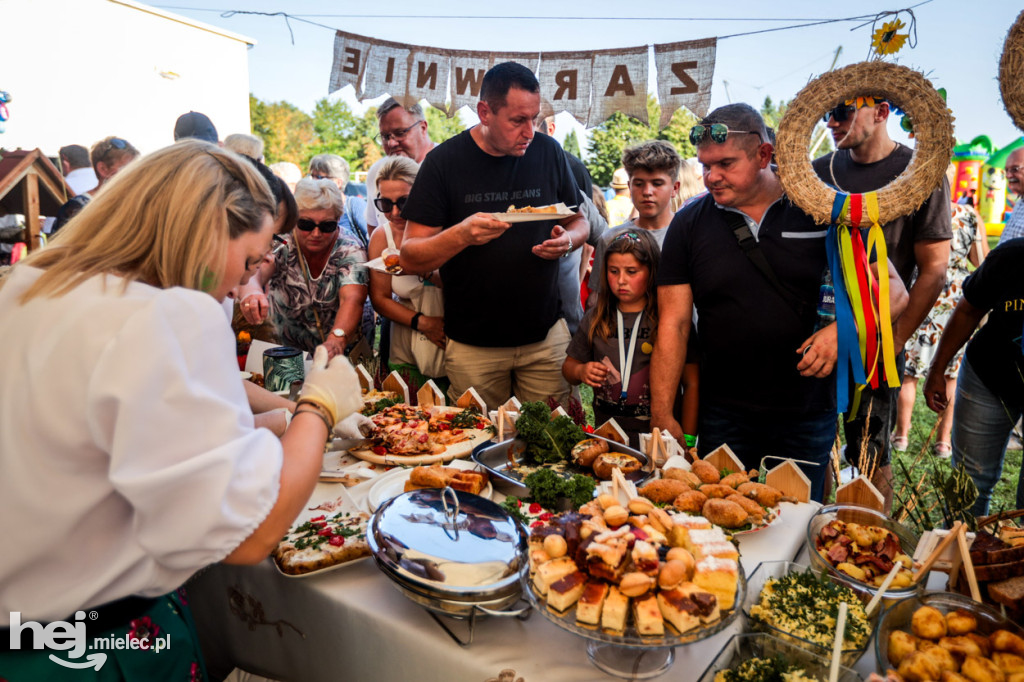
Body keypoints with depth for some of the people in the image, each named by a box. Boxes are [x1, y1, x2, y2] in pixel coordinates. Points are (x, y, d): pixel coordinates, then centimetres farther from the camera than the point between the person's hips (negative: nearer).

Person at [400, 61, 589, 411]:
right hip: (472, 343, -1)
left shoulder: (548, 152, 2)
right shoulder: (444, 161, -6)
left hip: (546, 336, 2)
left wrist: (568, 239, -10)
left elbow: (578, 221, 14)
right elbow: (410, 257, -8)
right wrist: (461, 235, -26)